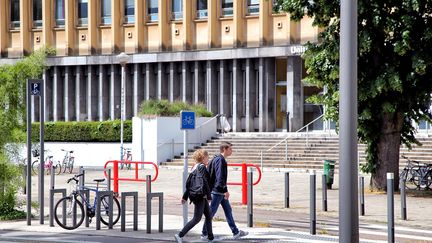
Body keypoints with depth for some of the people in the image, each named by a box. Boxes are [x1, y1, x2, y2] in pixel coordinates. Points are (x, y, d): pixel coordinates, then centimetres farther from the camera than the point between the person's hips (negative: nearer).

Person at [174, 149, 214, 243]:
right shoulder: (202, 167, -14)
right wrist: (209, 196, -15)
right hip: (200, 196, -10)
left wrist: (185, 196, 17)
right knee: (197, 218, -6)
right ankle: (180, 235, -6)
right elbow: (204, 182, -20)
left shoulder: (194, 167, 13)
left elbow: (188, 182, 15)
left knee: (209, 216, 15)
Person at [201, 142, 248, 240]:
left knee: (228, 210, 13)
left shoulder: (216, 159, 13)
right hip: (218, 191, -11)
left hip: (220, 191, 11)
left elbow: (208, 172, 18)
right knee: (211, 212, -3)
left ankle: (236, 232, 18)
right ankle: (205, 234, 4)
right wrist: (225, 190, -23)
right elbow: (220, 177, -24)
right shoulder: (220, 160, -17)